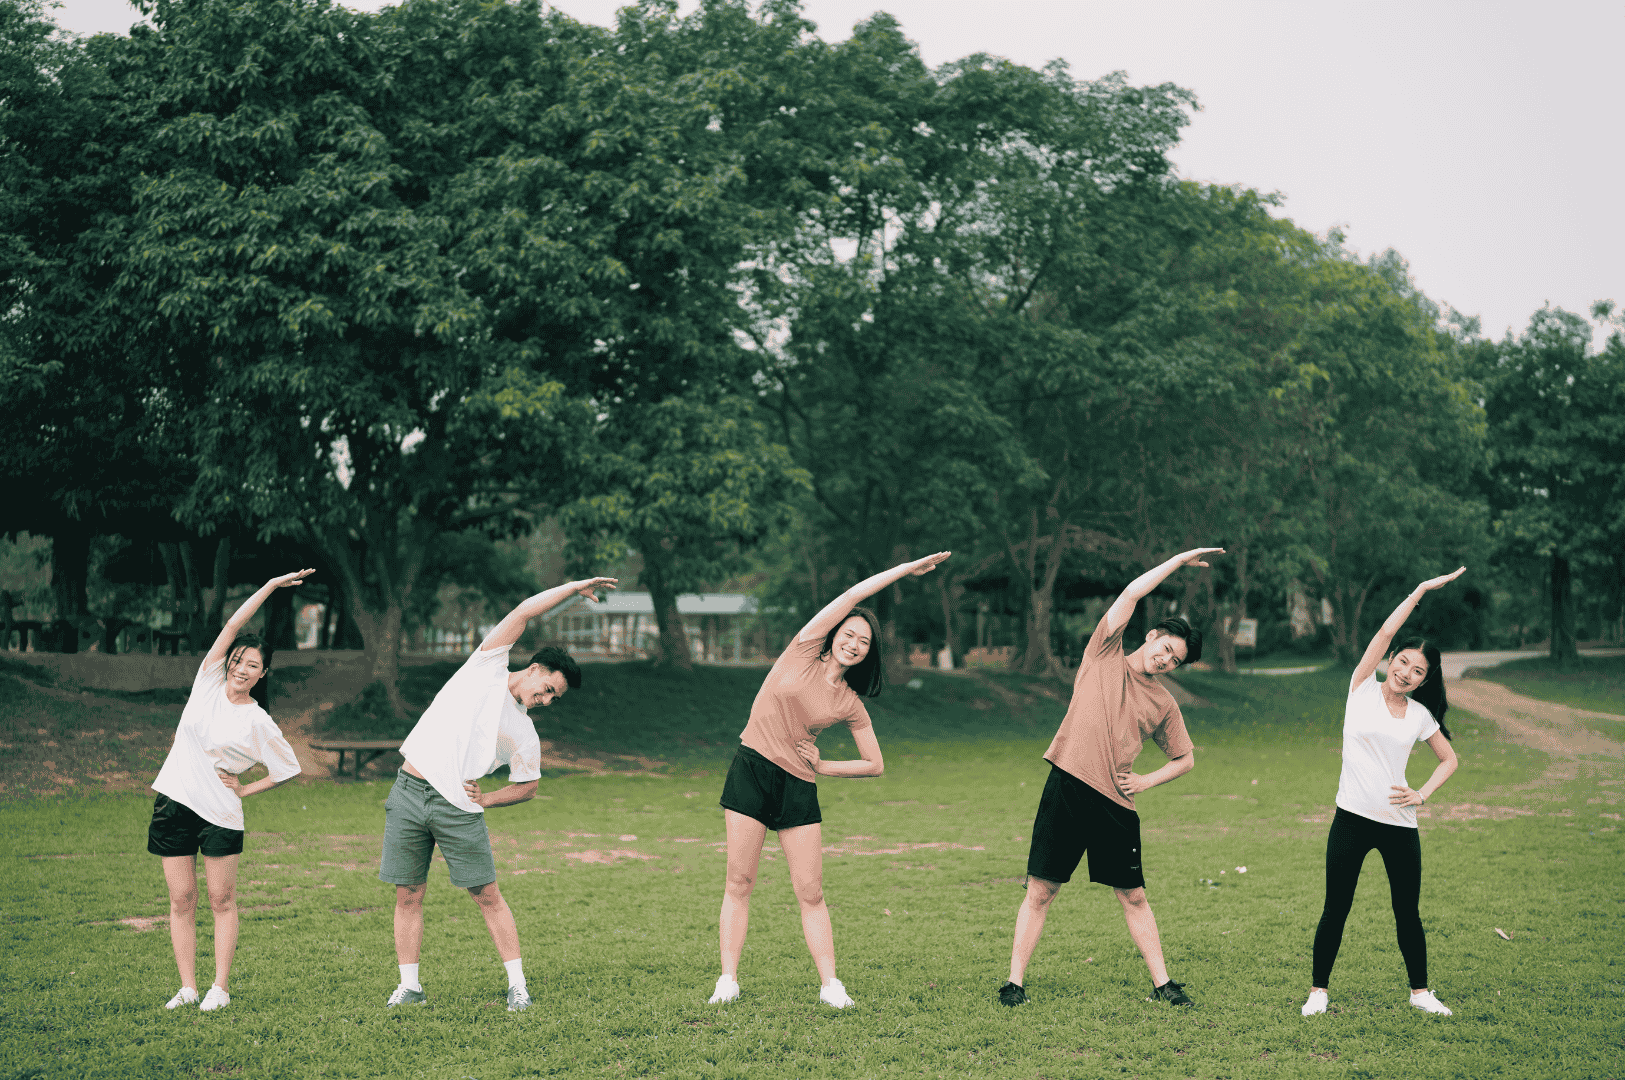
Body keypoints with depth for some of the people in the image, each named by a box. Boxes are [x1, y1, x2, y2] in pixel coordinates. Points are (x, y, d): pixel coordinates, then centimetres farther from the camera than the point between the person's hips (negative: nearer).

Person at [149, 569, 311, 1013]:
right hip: (173, 802, 3)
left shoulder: (258, 723, -4)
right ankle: (188, 987, 9)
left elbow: (289, 769, 5)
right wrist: (271, 585, -5)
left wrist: (245, 790, -1)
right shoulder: (209, 682, 3)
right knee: (181, 900, 4)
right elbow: (232, 625, -3)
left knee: (222, 900, 0)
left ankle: (220, 987, 6)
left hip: (220, 813, -3)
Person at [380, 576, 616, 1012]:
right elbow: (522, 613, 1)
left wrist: (486, 799, 1)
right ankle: (409, 986, 12)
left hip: (458, 808, 1)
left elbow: (528, 786, 18)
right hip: (409, 792, -1)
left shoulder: (525, 735, 10)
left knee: (488, 895, -2)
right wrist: (574, 588, 2)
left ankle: (517, 985, 4)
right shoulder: (487, 668, 6)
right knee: (408, 895, 2)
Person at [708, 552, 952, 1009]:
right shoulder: (804, 650, 1)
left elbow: (876, 765, 11)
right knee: (739, 882, -2)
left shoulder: (851, 704, 6)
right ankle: (728, 980, 3)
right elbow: (851, 595, -5)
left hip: (799, 787, 2)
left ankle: (830, 985, 3)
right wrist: (906, 569, -5)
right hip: (751, 771, -2)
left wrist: (824, 766, 0)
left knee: (811, 893, 0)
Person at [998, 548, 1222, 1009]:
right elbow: (1132, 592, -2)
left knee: (1133, 896, 7)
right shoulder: (1105, 655, 5)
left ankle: (1162, 982, 16)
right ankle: (1014, 981, 5)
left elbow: (1186, 758, 22)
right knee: (1040, 890, -1)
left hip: (1115, 803, 2)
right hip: (1066, 789, -2)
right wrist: (1180, 560, 1)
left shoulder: (1163, 703, 12)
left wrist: (1147, 780, 5)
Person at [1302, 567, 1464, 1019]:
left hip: (1400, 825, 2)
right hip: (1352, 818, -2)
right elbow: (1385, 632, -9)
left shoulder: (1420, 715, 6)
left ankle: (1420, 991, 24)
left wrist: (1422, 794, 3)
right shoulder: (1363, 690, 0)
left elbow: (1449, 759, 19)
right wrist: (1420, 591, -10)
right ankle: (1318, 990, 14)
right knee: (1336, 909, 2)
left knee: (1407, 911, 9)